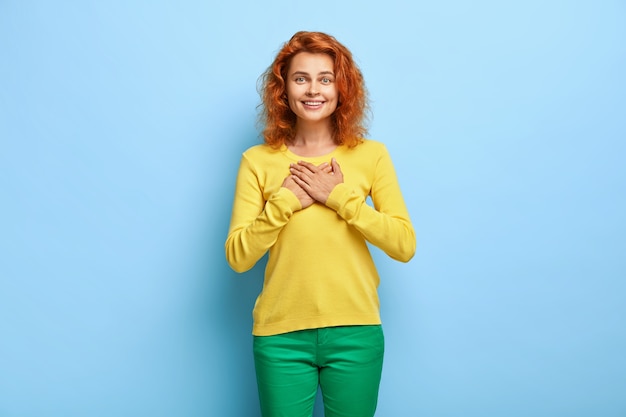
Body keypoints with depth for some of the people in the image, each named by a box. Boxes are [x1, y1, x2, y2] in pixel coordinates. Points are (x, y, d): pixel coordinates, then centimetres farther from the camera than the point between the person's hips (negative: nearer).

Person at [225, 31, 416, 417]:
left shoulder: (372, 155, 0)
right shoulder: (258, 161, -1)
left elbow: (405, 245, -6)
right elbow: (238, 256, -4)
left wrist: (340, 196, -13)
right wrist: (285, 201, -15)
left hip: (356, 333, 1)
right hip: (281, 335, 0)